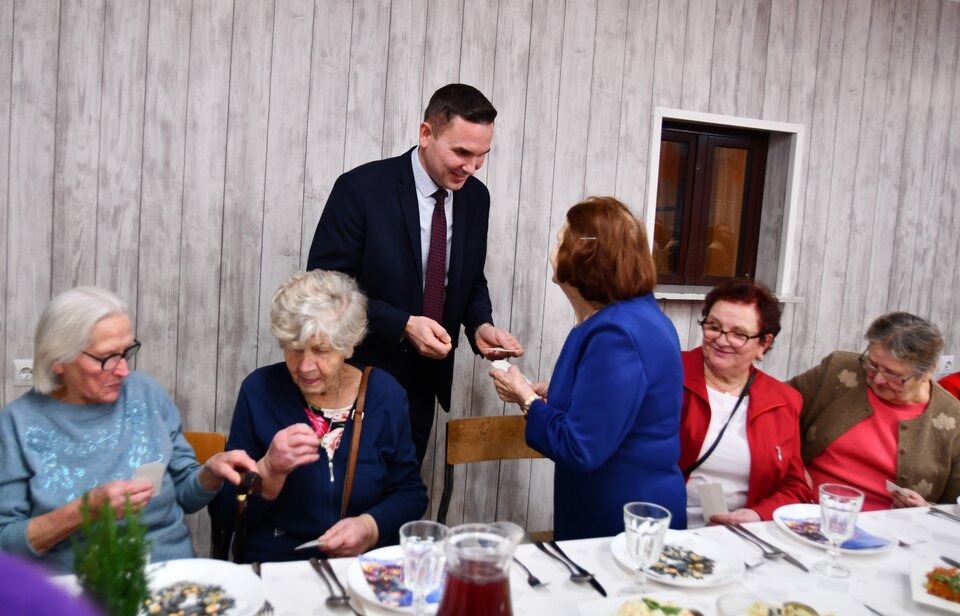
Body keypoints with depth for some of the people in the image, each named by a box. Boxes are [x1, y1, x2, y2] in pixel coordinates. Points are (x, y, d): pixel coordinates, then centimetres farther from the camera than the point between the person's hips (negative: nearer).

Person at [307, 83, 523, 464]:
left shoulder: (476, 197, 0)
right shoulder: (363, 188, -16)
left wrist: (480, 326, -9)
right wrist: (402, 325, -25)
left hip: (424, 380, 5)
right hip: (363, 375, -5)